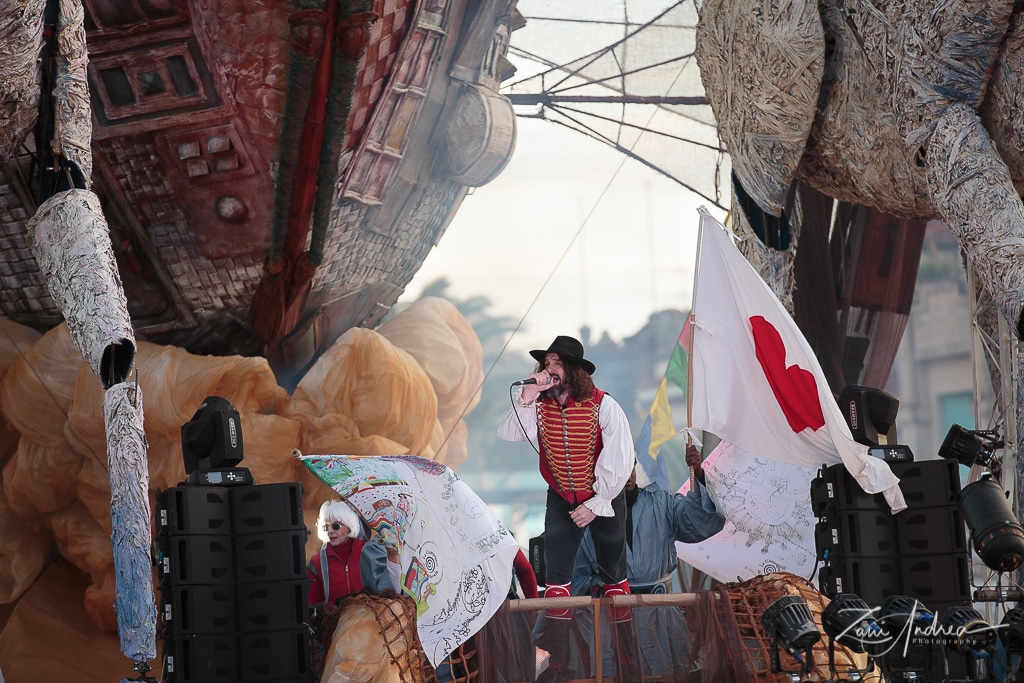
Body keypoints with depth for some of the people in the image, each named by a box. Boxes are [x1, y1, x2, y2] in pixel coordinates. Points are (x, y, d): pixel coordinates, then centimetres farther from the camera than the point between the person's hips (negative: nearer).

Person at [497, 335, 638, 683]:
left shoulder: (603, 406, -19)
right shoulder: (539, 406, -8)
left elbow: (619, 461, -18)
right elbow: (507, 433, -20)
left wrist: (595, 505, -16)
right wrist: (526, 397, -30)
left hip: (603, 498, -3)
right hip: (560, 498, 3)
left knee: (614, 575, 7)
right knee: (556, 578, 1)